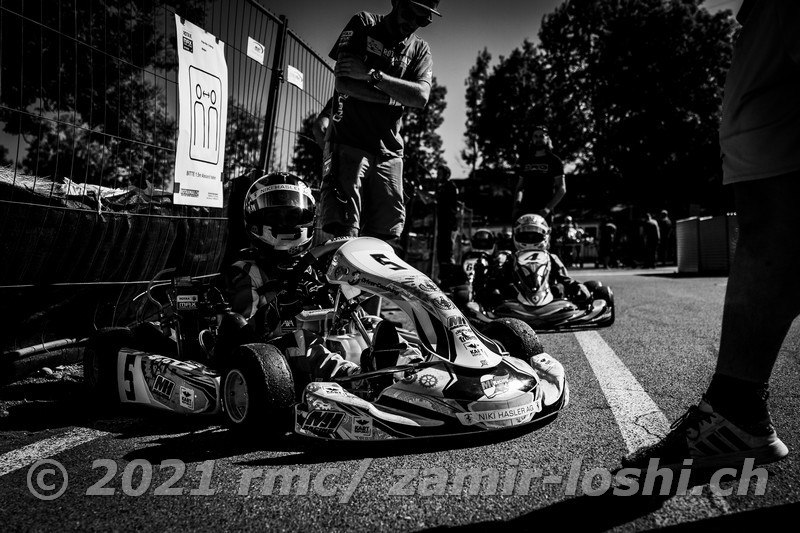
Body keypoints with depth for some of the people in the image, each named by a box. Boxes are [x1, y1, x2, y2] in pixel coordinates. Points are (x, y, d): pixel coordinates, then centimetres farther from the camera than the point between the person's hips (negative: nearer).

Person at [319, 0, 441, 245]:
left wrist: (372, 74, -15)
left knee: (383, 238, 2)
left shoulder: (420, 49, 15)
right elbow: (343, 83, -7)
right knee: (342, 235, -16)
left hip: (389, 151, 4)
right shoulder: (363, 24, 7)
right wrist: (397, 96, -5)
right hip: (349, 143, -4)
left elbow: (421, 96, -5)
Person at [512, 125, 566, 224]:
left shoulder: (554, 161, 5)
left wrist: (548, 208, -14)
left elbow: (562, 189, -1)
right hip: (524, 210, 4)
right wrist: (516, 206, 6)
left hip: (543, 212, -3)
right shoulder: (526, 160, 18)